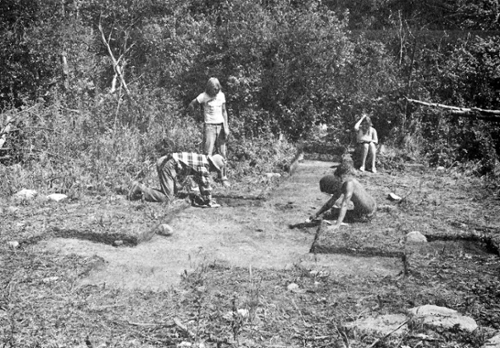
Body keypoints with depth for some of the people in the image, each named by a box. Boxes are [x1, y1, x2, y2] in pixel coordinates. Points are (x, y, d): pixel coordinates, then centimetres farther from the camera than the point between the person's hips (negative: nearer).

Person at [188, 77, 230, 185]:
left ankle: (223, 178, 12)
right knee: (208, 154, -11)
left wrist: (226, 127, 5)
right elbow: (191, 105, -3)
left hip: (221, 125, 4)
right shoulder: (203, 96, -6)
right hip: (209, 125, -4)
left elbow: (224, 111, 11)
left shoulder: (221, 95, 8)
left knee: (223, 154, 5)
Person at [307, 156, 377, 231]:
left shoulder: (349, 183, -25)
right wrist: (316, 215, -1)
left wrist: (337, 224, -34)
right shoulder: (340, 185, -1)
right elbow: (330, 203, 4)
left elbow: (344, 205, -31)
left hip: (367, 214, -9)